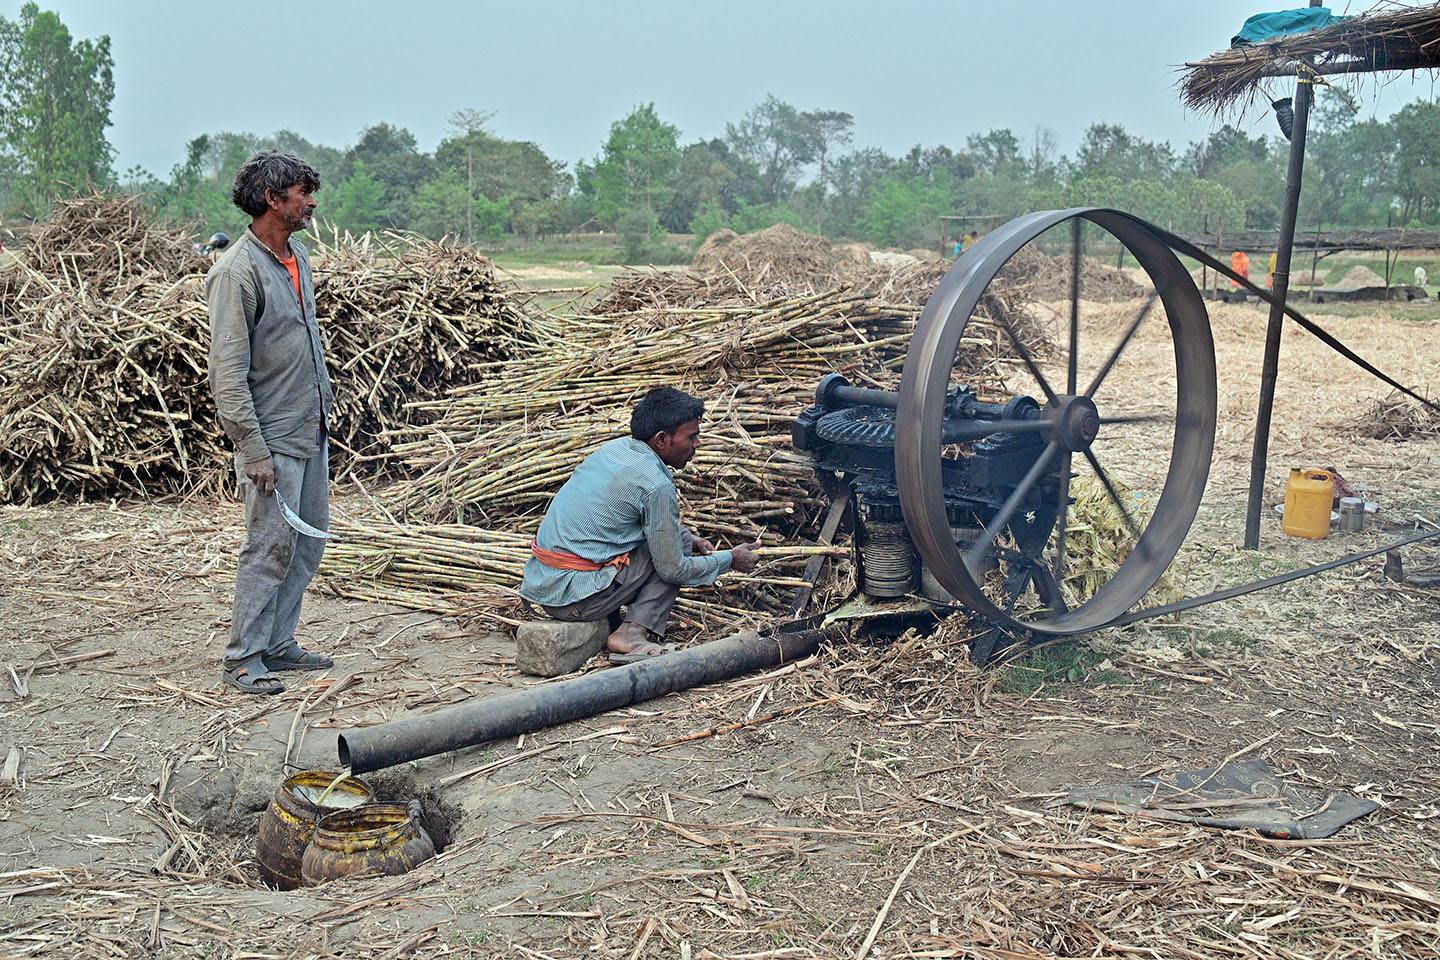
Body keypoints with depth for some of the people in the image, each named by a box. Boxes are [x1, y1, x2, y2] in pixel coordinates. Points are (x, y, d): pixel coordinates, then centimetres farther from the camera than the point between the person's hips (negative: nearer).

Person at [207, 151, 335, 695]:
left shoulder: (297, 256, 10)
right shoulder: (237, 271, -17)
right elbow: (228, 370, -19)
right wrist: (253, 449, -20)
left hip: (312, 430, 9)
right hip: (272, 438, -9)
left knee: (308, 541, 13)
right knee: (271, 545, -4)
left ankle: (279, 644, 24)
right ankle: (243, 658, 9)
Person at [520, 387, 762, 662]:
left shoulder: (615, 447, 9)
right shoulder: (656, 485, -16)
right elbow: (673, 570, -8)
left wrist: (689, 539, 20)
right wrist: (730, 559, 5)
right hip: (573, 599, -8)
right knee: (672, 552, 1)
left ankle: (607, 622, 12)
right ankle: (632, 634, -7)